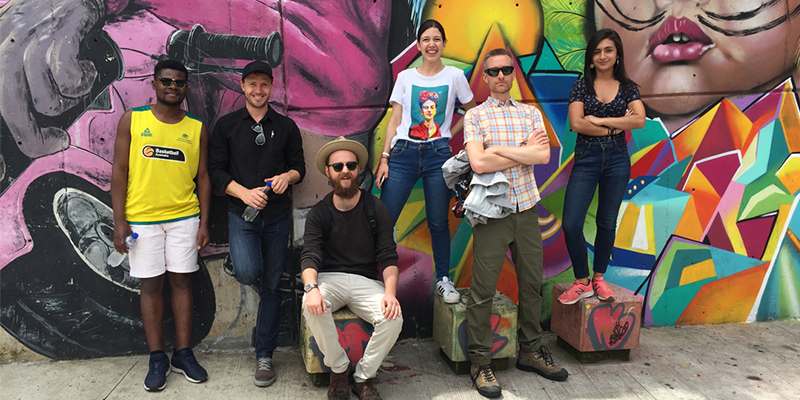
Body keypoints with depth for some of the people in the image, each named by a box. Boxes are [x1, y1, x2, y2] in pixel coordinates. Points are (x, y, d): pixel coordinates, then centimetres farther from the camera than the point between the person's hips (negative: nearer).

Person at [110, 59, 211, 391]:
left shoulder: (197, 128, 5)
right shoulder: (132, 120, 1)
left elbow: (202, 177, 7)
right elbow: (119, 171, 0)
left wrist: (204, 222, 1)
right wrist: (119, 221, -6)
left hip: (184, 217, 1)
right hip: (141, 218, -1)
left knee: (182, 281, 6)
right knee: (150, 285, 5)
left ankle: (184, 354, 17)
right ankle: (157, 359, 16)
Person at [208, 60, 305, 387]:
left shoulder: (286, 126, 9)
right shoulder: (226, 125, 6)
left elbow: (299, 167, 13)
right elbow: (216, 170, 2)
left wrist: (287, 176, -11)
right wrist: (244, 192, -15)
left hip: (277, 216, 1)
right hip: (241, 213, -1)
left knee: (271, 286, 4)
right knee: (248, 273, -24)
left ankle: (264, 357, 16)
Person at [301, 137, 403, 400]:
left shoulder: (376, 210, 1)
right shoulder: (319, 213, 1)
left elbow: (388, 257, -3)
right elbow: (309, 256, -10)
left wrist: (390, 291, -22)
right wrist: (311, 287, -33)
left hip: (366, 281, 1)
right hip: (329, 279, 0)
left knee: (393, 317, -27)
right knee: (311, 306, -33)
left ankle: (364, 377, -2)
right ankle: (338, 369, -7)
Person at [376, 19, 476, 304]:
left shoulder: (455, 76, 6)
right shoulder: (405, 77, 8)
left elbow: (472, 112, 18)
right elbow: (394, 121, 6)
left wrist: (451, 134, 9)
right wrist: (384, 158, 0)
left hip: (438, 155, 0)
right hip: (404, 153, 1)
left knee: (438, 223, 5)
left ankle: (443, 280, 21)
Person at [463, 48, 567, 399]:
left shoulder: (531, 113, 12)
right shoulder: (475, 115, 0)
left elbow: (544, 156, -5)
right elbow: (479, 163, -15)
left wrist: (499, 149, -11)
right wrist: (525, 151, -6)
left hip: (527, 209, 4)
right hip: (492, 212, -4)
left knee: (532, 284, 12)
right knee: (483, 289, -3)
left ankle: (530, 351, 28)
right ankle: (480, 362, 9)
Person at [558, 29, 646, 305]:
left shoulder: (628, 88, 6)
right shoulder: (581, 86, 3)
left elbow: (640, 119, -10)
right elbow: (576, 124, -11)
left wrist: (600, 120, -14)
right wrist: (617, 126, -9)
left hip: (617, 160, 2)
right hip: (586, 158, -1)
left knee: (607, 222, 10)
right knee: (571, 223, -9)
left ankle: (599, 278, 26)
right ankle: (582, 283, 9)